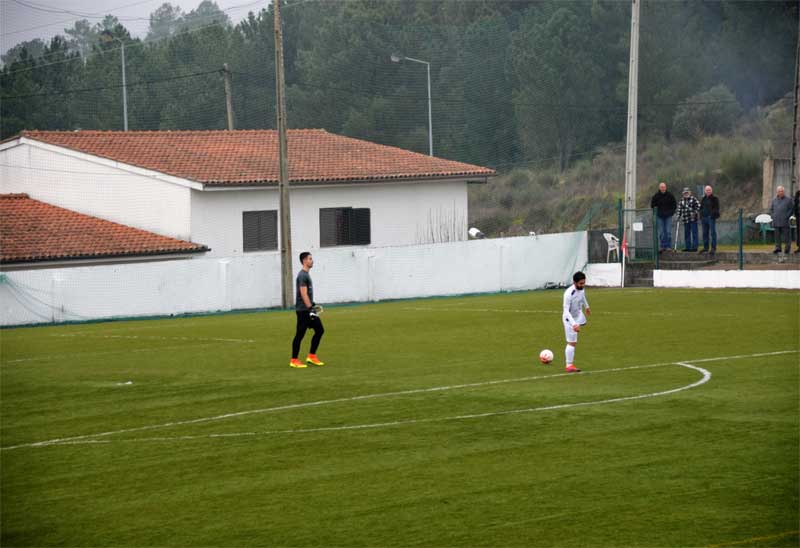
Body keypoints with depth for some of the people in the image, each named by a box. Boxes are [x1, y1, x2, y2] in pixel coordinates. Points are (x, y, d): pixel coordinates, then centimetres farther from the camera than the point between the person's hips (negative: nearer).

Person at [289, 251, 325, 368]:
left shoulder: (306, 274, 16)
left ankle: (311, 356, 12)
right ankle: (294, 361, 2)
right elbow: (303, 294, -21)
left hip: (308, 309, 10)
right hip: (303, 310, -10)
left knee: (319, 330, 8)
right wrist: (310, 309, -24)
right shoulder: (302, 275, -15)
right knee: (300, 335, -4)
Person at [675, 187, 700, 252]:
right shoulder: (682, 200, 12)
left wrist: (695, 213, -15)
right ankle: (687, 247, 14)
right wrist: (679, 216, 6)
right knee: (686, 233, 8)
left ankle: (694, 247, 0)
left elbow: (698, 206, -7)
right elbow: (679, 208, 15)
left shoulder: (693, 199, -4)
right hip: (685, 220, 5)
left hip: (693, 219, -5)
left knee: (694, 233, -3)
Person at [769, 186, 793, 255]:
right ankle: (777, 247, 7)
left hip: (784, 221, -3)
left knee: (786, 234, -3)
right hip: (776, 222, 3)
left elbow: (791, 209, 1)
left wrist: (787, 216, -9)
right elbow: (771, 209, 19)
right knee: (777, 235, 3)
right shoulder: (774, 200, 13)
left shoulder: (788, 200, 2)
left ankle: (788, 247, 6)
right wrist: (772, 216, 4)